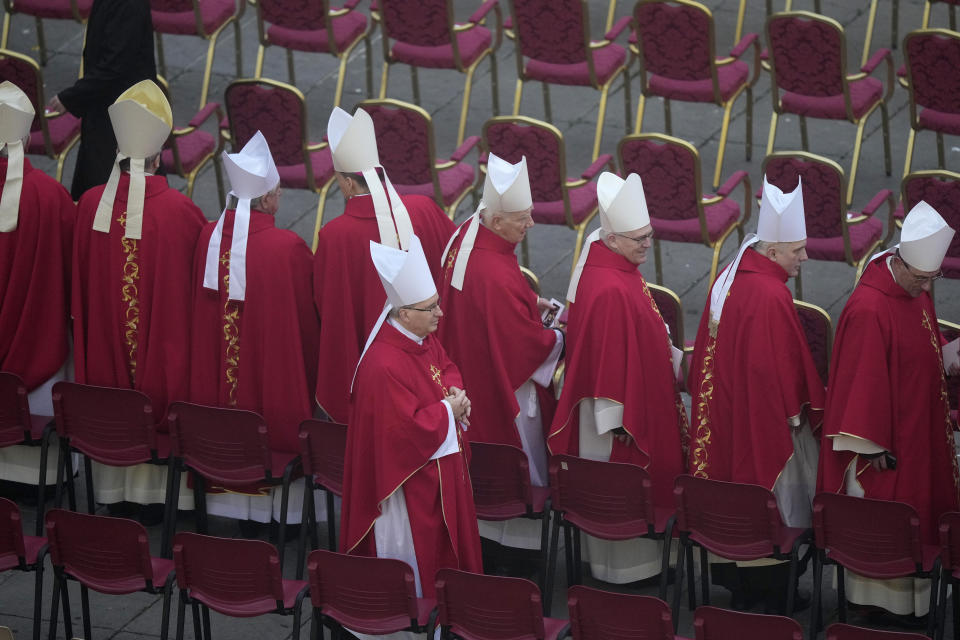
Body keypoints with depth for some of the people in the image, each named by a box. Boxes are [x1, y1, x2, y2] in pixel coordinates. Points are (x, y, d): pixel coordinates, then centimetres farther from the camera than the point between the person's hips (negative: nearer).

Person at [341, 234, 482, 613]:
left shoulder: (424, 340, -3)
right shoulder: (384, 366, -33)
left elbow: (446, 367, 17)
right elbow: (407, 429, -31)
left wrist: (455, 391, -5)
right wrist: (448, 410, -18)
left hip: (440, 466, 10)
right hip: (409, 477, -10)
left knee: (443, 542, 24)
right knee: (415, 549, 7)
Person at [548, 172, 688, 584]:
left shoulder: (619, 268, 1)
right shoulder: (609, 290, -30)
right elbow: (606, 357, -27)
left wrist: (672, 361, 22)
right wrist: (618, 421, -22)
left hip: (641, 399, 11)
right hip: (623, 407, -11)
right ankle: (623, 575, 18)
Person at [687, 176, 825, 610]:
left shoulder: (730, 278, 4)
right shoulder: (770, 296, -25)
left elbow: (710, 351, 13)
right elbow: (773, 363, -23)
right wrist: (793, 412, -10)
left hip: (724, 412, 9)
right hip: (763, 421, -9)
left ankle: (736, 585, 27)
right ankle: (769, 594, 13)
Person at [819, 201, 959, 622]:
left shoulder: (917, 292, 0)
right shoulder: (869, 309, -27)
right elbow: (864, 380, -23)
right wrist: (871, 444, -20)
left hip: (916, 432, 9)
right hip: (885, 443, -9)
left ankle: (907, 597, 31)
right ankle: (879, 605, 16)